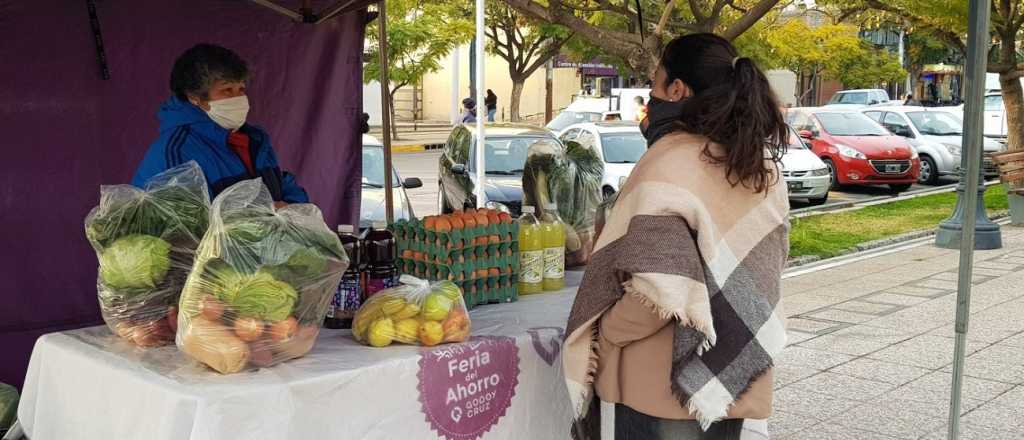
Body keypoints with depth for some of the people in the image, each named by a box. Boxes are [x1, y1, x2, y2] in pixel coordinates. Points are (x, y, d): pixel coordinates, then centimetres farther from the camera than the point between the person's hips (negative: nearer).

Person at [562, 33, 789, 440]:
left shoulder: (669, 165, -19)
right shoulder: (764, 167, 4)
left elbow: (659, 290, -28)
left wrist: (604, 334, -12)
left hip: (659, 388, -7)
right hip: (737, 382, 7)